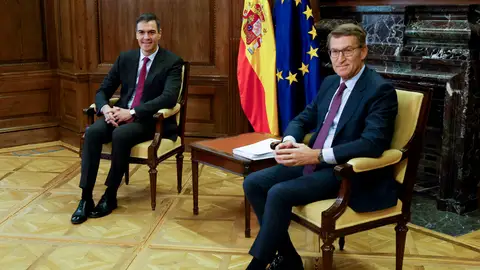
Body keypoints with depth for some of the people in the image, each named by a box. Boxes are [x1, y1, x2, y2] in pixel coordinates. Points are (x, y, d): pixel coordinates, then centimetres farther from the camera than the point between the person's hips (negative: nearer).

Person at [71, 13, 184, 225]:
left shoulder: (172, 62, -5)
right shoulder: (125, 58, 11)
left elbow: (169, 98, -20)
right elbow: (103, 90, 11)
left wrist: (132, 112, -26)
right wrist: (105, 108, -14)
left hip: (151, 120, -5)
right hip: (120, 114, 5)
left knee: (120, 135, -34)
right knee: (92, 132, -25)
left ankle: (110, 195, -17)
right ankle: (86, 197, -22)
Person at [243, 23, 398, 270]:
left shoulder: (380, 90, -13)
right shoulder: (329, 83, 12)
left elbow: (373, 144, -25)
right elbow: (303, 120, 17)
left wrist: (318, 155, -31)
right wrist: (289, 141, -9)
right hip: (314, 161, 9)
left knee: (279, 194, -26)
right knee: (253, 183, -5)